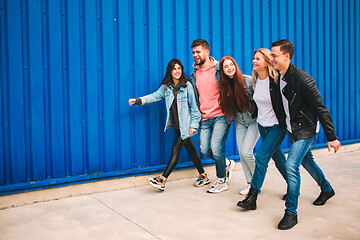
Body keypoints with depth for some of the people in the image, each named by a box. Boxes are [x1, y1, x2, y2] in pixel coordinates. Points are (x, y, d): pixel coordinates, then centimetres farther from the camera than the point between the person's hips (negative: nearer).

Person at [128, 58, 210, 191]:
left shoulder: (187, 86, -8)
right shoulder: (166, 87, 6)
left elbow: (194, 106, -6)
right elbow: (155, 96, 1)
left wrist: (194, 124, -9)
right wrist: (138, 100, -12)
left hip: (185, 125, -5)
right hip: (176, 125, 5)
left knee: (176, 149, -6)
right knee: (191, 149, 13)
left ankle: (162, 180, -3)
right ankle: (203, 176, 26)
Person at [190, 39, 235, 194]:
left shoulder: (219, 69, -4)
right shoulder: (194, 74, 10)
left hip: (221, 116, -5)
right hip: (205, 119, 5)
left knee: (216, 148, -12)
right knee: (204, 149, 0)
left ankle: (221, 182, 8)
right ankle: (227, 163, 29)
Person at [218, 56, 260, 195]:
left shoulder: (248, 80, -12)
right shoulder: (224, 85, 0)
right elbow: (227, 107, 12)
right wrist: (230, 119, 2)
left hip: (254, 121, -5)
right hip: (240, 122, 5)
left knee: (246, 152, -12)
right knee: (242, 155, 3)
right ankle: (250, 183, 18)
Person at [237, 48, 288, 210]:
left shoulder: (275, 81, -18)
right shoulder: (255, 80, 2)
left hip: (277, 126, -7)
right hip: (262, 125, 7)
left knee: (261, 157, -14)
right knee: (278, 157, 17)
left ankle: (252, 197, -9)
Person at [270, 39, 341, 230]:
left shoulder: (302, 79, -24)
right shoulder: (278, 77, -1)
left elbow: (320, 108, -20)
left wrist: (331, 137, -18)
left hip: (305, 129, -8)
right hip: (292, 128, 8)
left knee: (291, 166, -15)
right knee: (306, 161, 22)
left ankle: (291, 213, -3)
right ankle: (327, 189, 48)